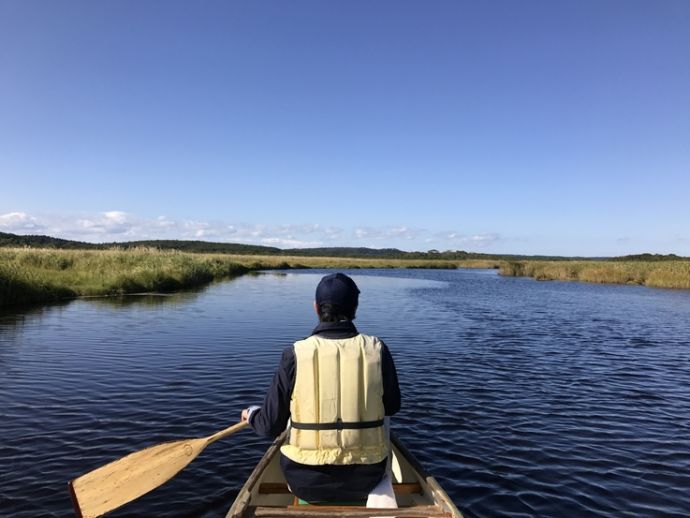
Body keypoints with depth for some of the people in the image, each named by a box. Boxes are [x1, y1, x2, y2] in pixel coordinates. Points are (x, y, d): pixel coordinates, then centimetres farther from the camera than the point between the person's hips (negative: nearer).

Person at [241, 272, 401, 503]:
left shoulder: (295, 355, -16)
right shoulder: (376, 349, -11)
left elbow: (271, 426, -8)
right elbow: (392, 406, 3)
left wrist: (252, 414, 14)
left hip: (307, 482, -1)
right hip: (365, 478, 1)